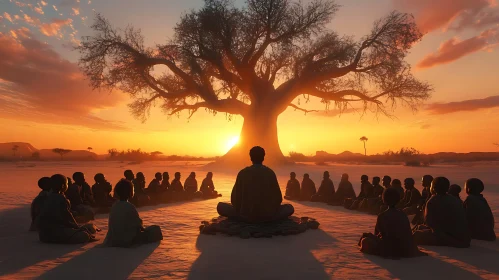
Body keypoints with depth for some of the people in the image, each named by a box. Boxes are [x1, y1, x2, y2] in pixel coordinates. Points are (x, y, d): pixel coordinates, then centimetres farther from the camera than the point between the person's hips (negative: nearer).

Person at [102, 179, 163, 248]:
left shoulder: (114, 206, 2)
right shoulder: (130, 206, -19)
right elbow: (138, 224, -11)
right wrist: (144, 229, 11)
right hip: (128, 240, -8)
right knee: (156, 229, 0)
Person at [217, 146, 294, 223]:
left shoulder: (242, 173, -2)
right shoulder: (270, 173, -2)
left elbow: (234, 198, 0)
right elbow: (278, 198, 2)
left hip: (246, 216, 0)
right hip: (267, 216, 0)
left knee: (220, 206, 21)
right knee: (289, 208, 24)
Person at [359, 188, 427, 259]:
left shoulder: (382, 216, -11)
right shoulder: (403, 214, 3)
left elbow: (377, 232, 3)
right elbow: (408, 235, 14)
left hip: (389, 250, -5)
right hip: (406, 249, 6)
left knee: (365, 241, 10)